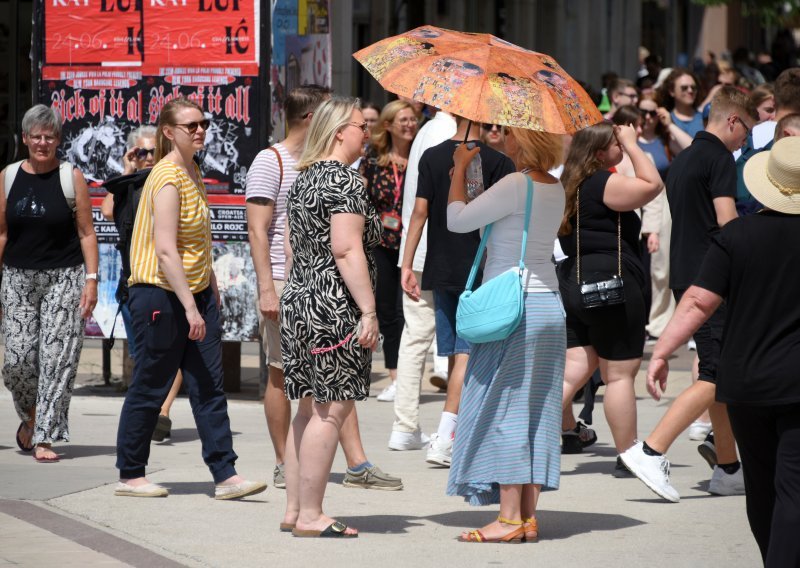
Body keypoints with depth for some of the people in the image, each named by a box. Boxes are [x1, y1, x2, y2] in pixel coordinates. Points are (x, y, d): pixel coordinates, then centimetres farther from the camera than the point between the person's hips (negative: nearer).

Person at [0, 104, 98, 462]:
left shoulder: (71, 178, 0)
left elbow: (86, 233, 1)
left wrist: (91, 279, -7)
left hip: (64, 279, -2)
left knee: (57, 358, -8)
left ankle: (44, 438, -5)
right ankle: (30, 416, 25)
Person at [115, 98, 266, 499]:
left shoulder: (191, 171, 13)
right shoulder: (167, 179, -16)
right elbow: (166, 251, -23)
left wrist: (211, 288, 25)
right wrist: (190, 308, -26)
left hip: (196, 291, 9)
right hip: (161, 295, -9)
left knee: (209, 387, 1)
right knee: (150, 387, 1)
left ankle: (225, 475, -2)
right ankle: (129, 476, 13)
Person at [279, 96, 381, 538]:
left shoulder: (304, 178, 16)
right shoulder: (344, 179, -13)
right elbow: (346, 250, -20)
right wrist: (368, 311, -19)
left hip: (298, 302, 10)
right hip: (333, 310, -10)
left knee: (310, 409, 13)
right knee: (331, 410, -7)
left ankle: (294, 511, 15)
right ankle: (310, 516, -6)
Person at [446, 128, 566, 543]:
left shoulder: (516, 185, -16)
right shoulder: (555, 188, 9)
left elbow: (457, 220, -11)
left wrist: (460, 169, 1)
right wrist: (468, 171, 22)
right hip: (547, 304, 8)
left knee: (503, 408, -3)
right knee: (534, 411, 9)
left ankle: (510, 517, -4)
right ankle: (528, 516, 11)